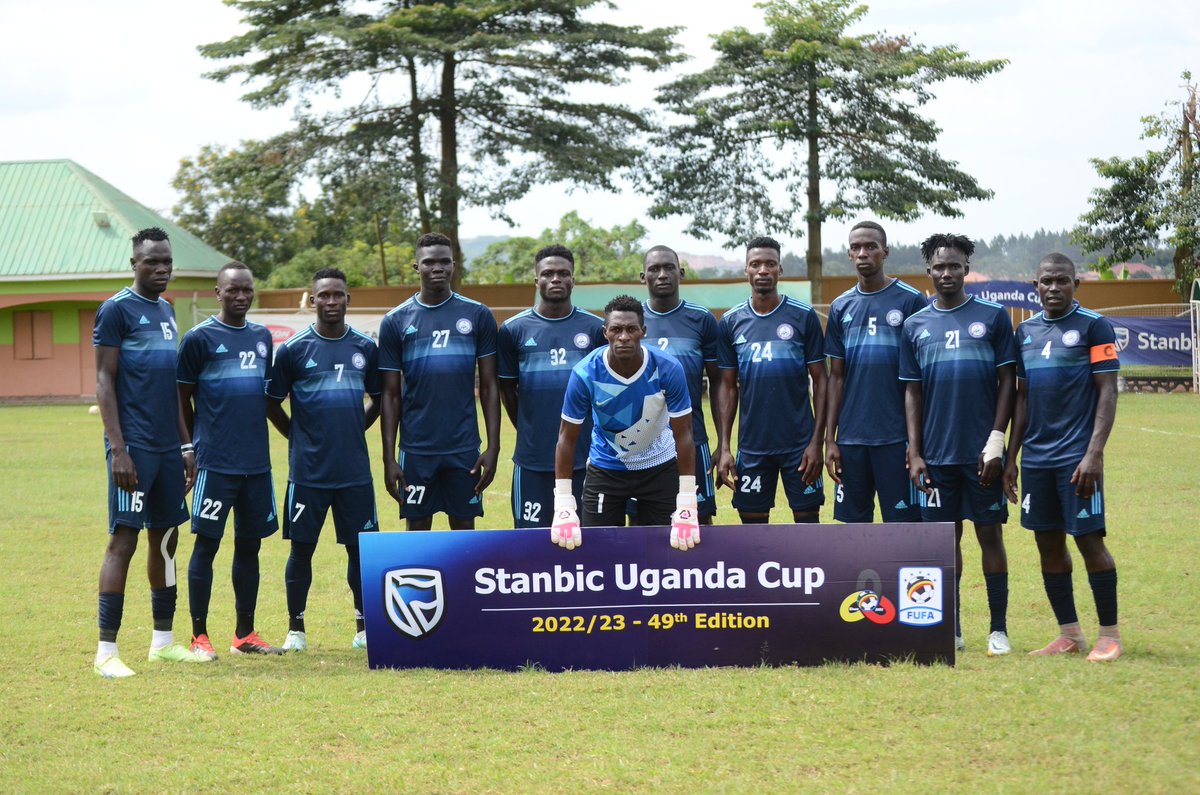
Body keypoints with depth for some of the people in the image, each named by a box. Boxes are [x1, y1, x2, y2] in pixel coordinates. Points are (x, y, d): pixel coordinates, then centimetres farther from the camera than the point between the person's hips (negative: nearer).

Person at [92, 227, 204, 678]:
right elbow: (104, 382, -10)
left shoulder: (167, 311, 16)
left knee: (166, 538, 12)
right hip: (134, 448, -8)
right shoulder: (117, 310, -7)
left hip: (168, 447, 8)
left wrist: (185, 445, 19)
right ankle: (106, 650, -6)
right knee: (124, 539, -9)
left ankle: (163, 641, 22)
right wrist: (117, 449, -16)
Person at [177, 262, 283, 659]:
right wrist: (191, 450, 1)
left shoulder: (262, 337, 13)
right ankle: (199, 636, 3)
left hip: (257, 462, 6)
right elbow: (182, 399, 1)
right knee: (206, 544, -2)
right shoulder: (199, 338, -3)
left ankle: (245, 634, 18)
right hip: (215, 463, -5)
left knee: (249, 545, 10)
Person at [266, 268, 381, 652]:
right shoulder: (293, 349, -2)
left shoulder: (366, 348, 7)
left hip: (355, 469, 2)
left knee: (360, 546, 6)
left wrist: (353, 431, 11)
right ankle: (296, 630, 13)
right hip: (307, 471, -2)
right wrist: (300, 437, 5)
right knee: (302, 548, 3)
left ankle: (364, 629, 16)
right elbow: (272, 403, 6)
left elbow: (378, 399, 19)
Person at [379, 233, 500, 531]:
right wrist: (388, 458, -1)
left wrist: (493, 446, -3)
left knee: (464, 528, 6)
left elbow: (489, 387, 4)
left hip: (465, 448, 0)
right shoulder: (396, 321, 3)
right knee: (417, 530, 5)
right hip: (416, 448, 0)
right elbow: (391, 395, 5)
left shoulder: (477, 316, 3)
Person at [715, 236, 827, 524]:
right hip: (752, 445, 2)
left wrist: (817, 441, -8)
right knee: (753, 522, 7)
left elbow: (820, 381, -1)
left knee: (807, 518, 2)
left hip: (799, 443, -2)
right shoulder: (731, 322, 4)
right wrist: (724, 447, 0)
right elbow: (728, 387, 7)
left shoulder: (804, 316, -2)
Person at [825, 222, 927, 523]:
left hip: (897, 438, -4)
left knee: (904, 522, -2)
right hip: (851, 438, 4)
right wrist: (830, 438, 6)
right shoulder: (841, 307, 10)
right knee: (855, 522, 9)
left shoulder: (910, 300, -2)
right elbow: (836, 377, 13)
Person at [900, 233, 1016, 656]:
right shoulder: (916, 325, 8)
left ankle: (999, 629, 9)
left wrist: (996, 442, -7)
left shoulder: (993, 317, 2)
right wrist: (914, 453, 3)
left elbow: (1007, 382, 1)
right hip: (936, 454, 2)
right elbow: (912, 391, 9)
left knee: (990, 533, 2)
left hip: (981, 451, -2)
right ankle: (952, 630, 14)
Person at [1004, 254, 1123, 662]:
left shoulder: (1093, 326, -4)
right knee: (1048, 545, 8)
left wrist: (1094, 453, -16)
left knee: (1090, 541, -4)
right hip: (1035, 457, 6)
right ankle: (1069, 634, 17)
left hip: (1077, 456, -6)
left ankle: (1109, 635, 6)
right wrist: (1011, 456, 14)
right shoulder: (1027, 330, 13)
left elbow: (1108, 392, -8)